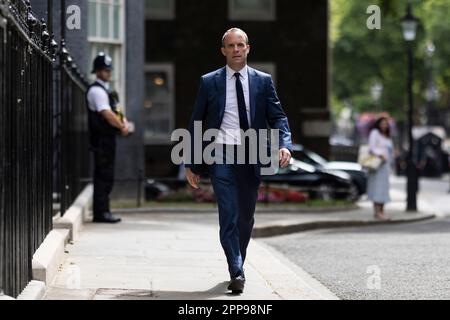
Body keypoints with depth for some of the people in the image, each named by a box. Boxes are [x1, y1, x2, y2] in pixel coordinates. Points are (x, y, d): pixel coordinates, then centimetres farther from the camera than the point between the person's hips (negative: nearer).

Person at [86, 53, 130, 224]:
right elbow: (107, 114, -20)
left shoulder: (106, 90, 20)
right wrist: (122, 127, -11)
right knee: (103, 176, -9)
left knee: (106, 176, 12)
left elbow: (116, 112, 22)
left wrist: (124, 123, 4)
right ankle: (101, 212, -8)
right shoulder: (96, 90, -12)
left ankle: (103, 211, 17)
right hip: (101, 138, -10)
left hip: (108, 138, 10)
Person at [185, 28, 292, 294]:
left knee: (246, 216, 12)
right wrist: (192, 165, 4)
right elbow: (196, 123, 7)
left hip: (251, 157, 2)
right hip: (222, 156, -2)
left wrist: (285, 144, -17)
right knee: (228, 215, -12)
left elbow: (278, 117, 3)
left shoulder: (263, 81, 6)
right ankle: (237, 272, -13)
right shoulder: (209, 82, 4)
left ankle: (238, 264, 32)